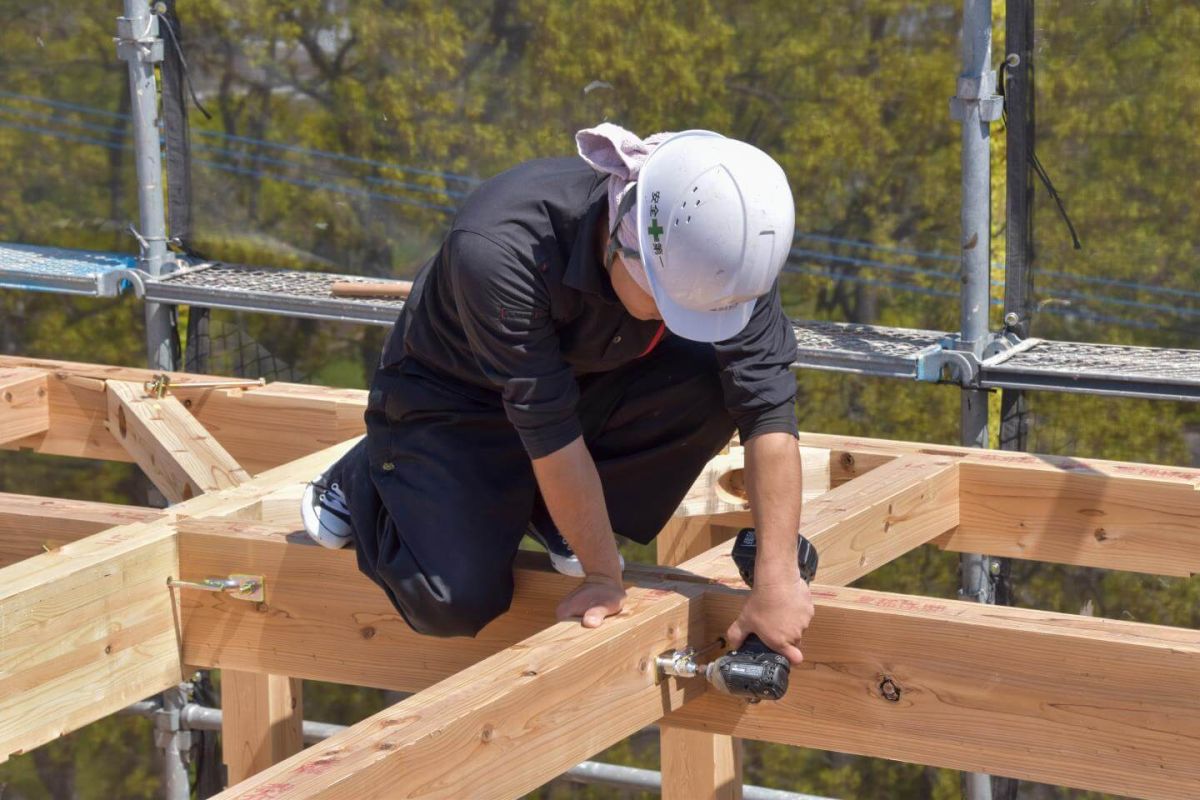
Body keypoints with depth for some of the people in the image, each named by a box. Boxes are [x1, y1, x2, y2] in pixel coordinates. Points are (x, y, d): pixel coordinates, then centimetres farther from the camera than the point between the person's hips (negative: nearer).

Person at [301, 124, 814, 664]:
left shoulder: (722, 248, -27)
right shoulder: (497, 249, -41)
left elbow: (768, 405, -26)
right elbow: (549, 430, -34)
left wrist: (777, 577, -31)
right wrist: (604, 576, -27)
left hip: (594, 373, 4)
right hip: (452, 398, -4)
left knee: (715, 381, -25)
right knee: (455, 603, -20)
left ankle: (556, 521, -2)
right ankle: (365, 479, 12)